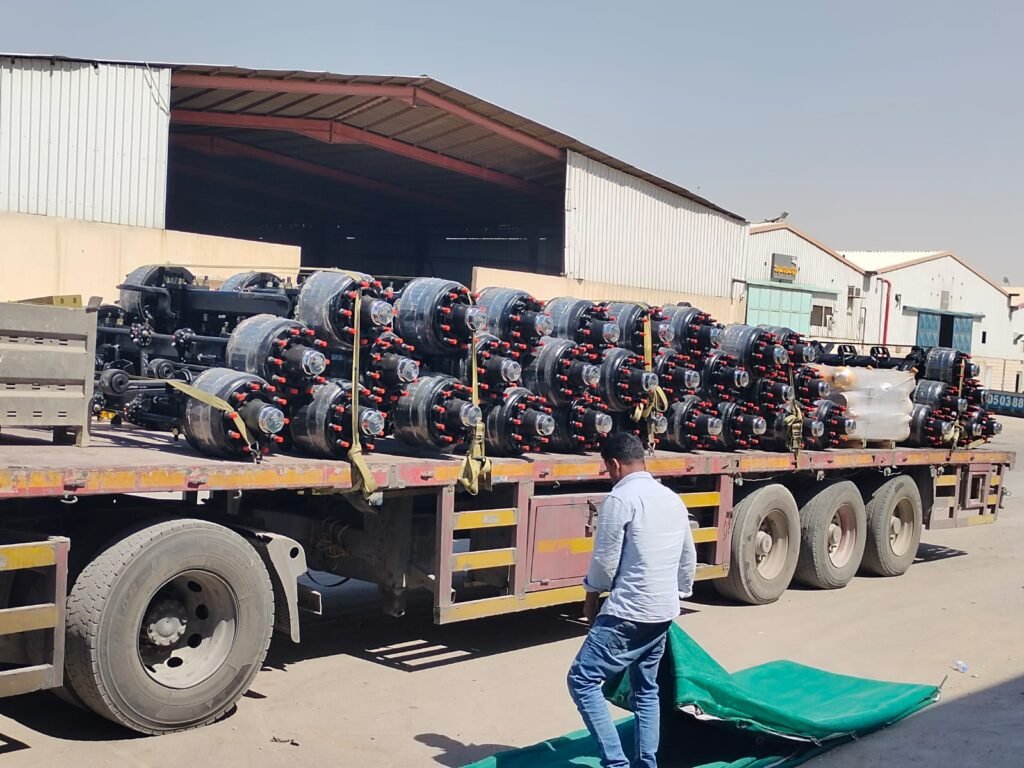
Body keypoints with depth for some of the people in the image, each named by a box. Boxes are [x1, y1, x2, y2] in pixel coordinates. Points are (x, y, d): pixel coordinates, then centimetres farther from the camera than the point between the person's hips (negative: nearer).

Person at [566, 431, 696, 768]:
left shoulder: (620, 498, -13)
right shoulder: (673, 499, 11)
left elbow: (605, 559, -11)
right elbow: (688, 560, 18)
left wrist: (591, 598, 5)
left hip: (627, 613, -9)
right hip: (664, 613, 9)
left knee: (583, 681, -3)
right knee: (646, 689, 19)